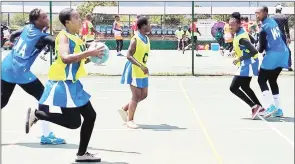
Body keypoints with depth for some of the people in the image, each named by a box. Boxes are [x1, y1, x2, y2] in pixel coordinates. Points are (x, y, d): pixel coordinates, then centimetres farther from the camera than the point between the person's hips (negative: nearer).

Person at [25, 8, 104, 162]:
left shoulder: (76, 37, 13)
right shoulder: (63, 36, -14)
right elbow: (65, 58, -31)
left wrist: (91, 55, 7)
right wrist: (89, 53, -32)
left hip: (73, 83, 10)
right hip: (62, 83, -9)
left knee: (90, 115, 9)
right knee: (73, 122, -13)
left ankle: (82, 154, 18)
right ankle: (36, 114, 1)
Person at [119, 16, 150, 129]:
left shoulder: (147, 39, 8)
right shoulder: (135, 39, -18)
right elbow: (129, 56, -24)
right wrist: (141, 66, -33)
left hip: (143, 72, 9)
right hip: (134, 71, -9)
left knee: (144, 95, 11)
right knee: (136, 96, -6)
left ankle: (124, 109, 25)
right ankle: (129, 120, 5)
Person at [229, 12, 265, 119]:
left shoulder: (241, 38, -24)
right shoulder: (240, 32, 6)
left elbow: (254, 51, -29)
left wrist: (240, 59, -22)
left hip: (248, 63, -10)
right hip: (247, 63, 10)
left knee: (233, 88, -9)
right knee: (245, 87, 23)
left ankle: (254, 106, -9)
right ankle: (259, 108, 27)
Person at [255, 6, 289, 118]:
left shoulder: (264, 28, -11)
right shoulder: (273, 21, 13)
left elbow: (261, 48, -9)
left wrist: (259, 49, 15)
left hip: (273, 55, -8)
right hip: (283, 53, 8)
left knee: (261, 80, 1)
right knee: (272, 81, 17)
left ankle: (270, 106, -14)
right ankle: (278, 109, 13)